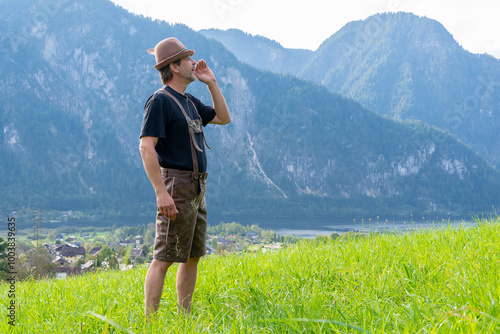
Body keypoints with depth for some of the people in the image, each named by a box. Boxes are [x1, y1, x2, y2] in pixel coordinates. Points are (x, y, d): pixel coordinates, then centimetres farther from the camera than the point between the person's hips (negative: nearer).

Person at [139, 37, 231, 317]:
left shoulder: (189, 102, 17)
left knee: (193, 256, 13)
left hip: (197, 188, 10)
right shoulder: (160, 100, -11)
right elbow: (146, 147, -18)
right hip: (177, 185, -9)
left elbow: (224, 118, 26)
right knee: (164, 258, -8)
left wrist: (212, 83, 15)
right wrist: (161, 192, -24)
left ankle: (185, 316, 22)